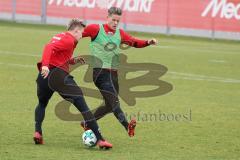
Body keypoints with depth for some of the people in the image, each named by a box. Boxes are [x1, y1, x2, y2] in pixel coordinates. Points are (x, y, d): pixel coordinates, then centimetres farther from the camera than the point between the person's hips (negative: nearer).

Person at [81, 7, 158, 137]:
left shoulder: (120, 34, 15)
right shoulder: (96, 29, -1)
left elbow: (135, 42, 12)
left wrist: (148, 42, -4)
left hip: (113, 73, 7)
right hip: (100, 71, -7)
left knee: (110, 105, 11)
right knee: (113, 100, -22)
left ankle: (87, 123, 29)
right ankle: (127, 126, -37)